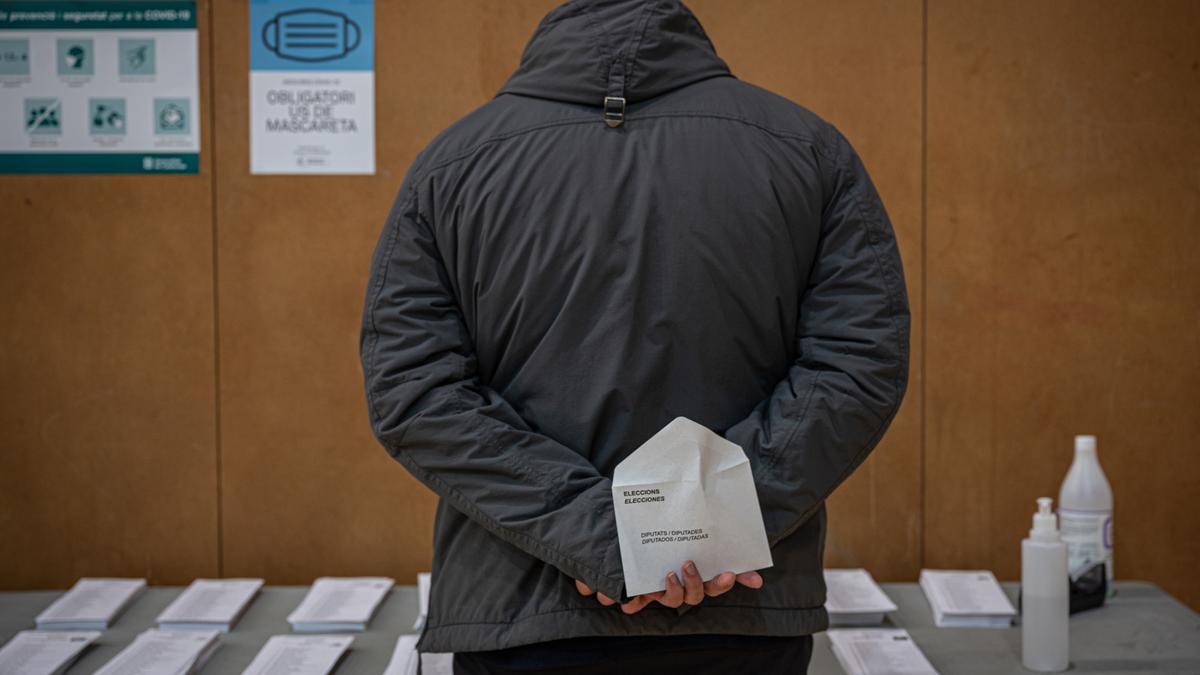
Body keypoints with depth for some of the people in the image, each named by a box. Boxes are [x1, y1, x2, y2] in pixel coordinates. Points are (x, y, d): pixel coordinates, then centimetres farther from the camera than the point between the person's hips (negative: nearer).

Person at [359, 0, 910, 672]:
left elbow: (411, 391, -7)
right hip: (748, 619, 1)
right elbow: (863, 363, -6)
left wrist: (608, 538, -14)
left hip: (519, 617, 0)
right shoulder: (809, 146, 4)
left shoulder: (450, 162, 3)